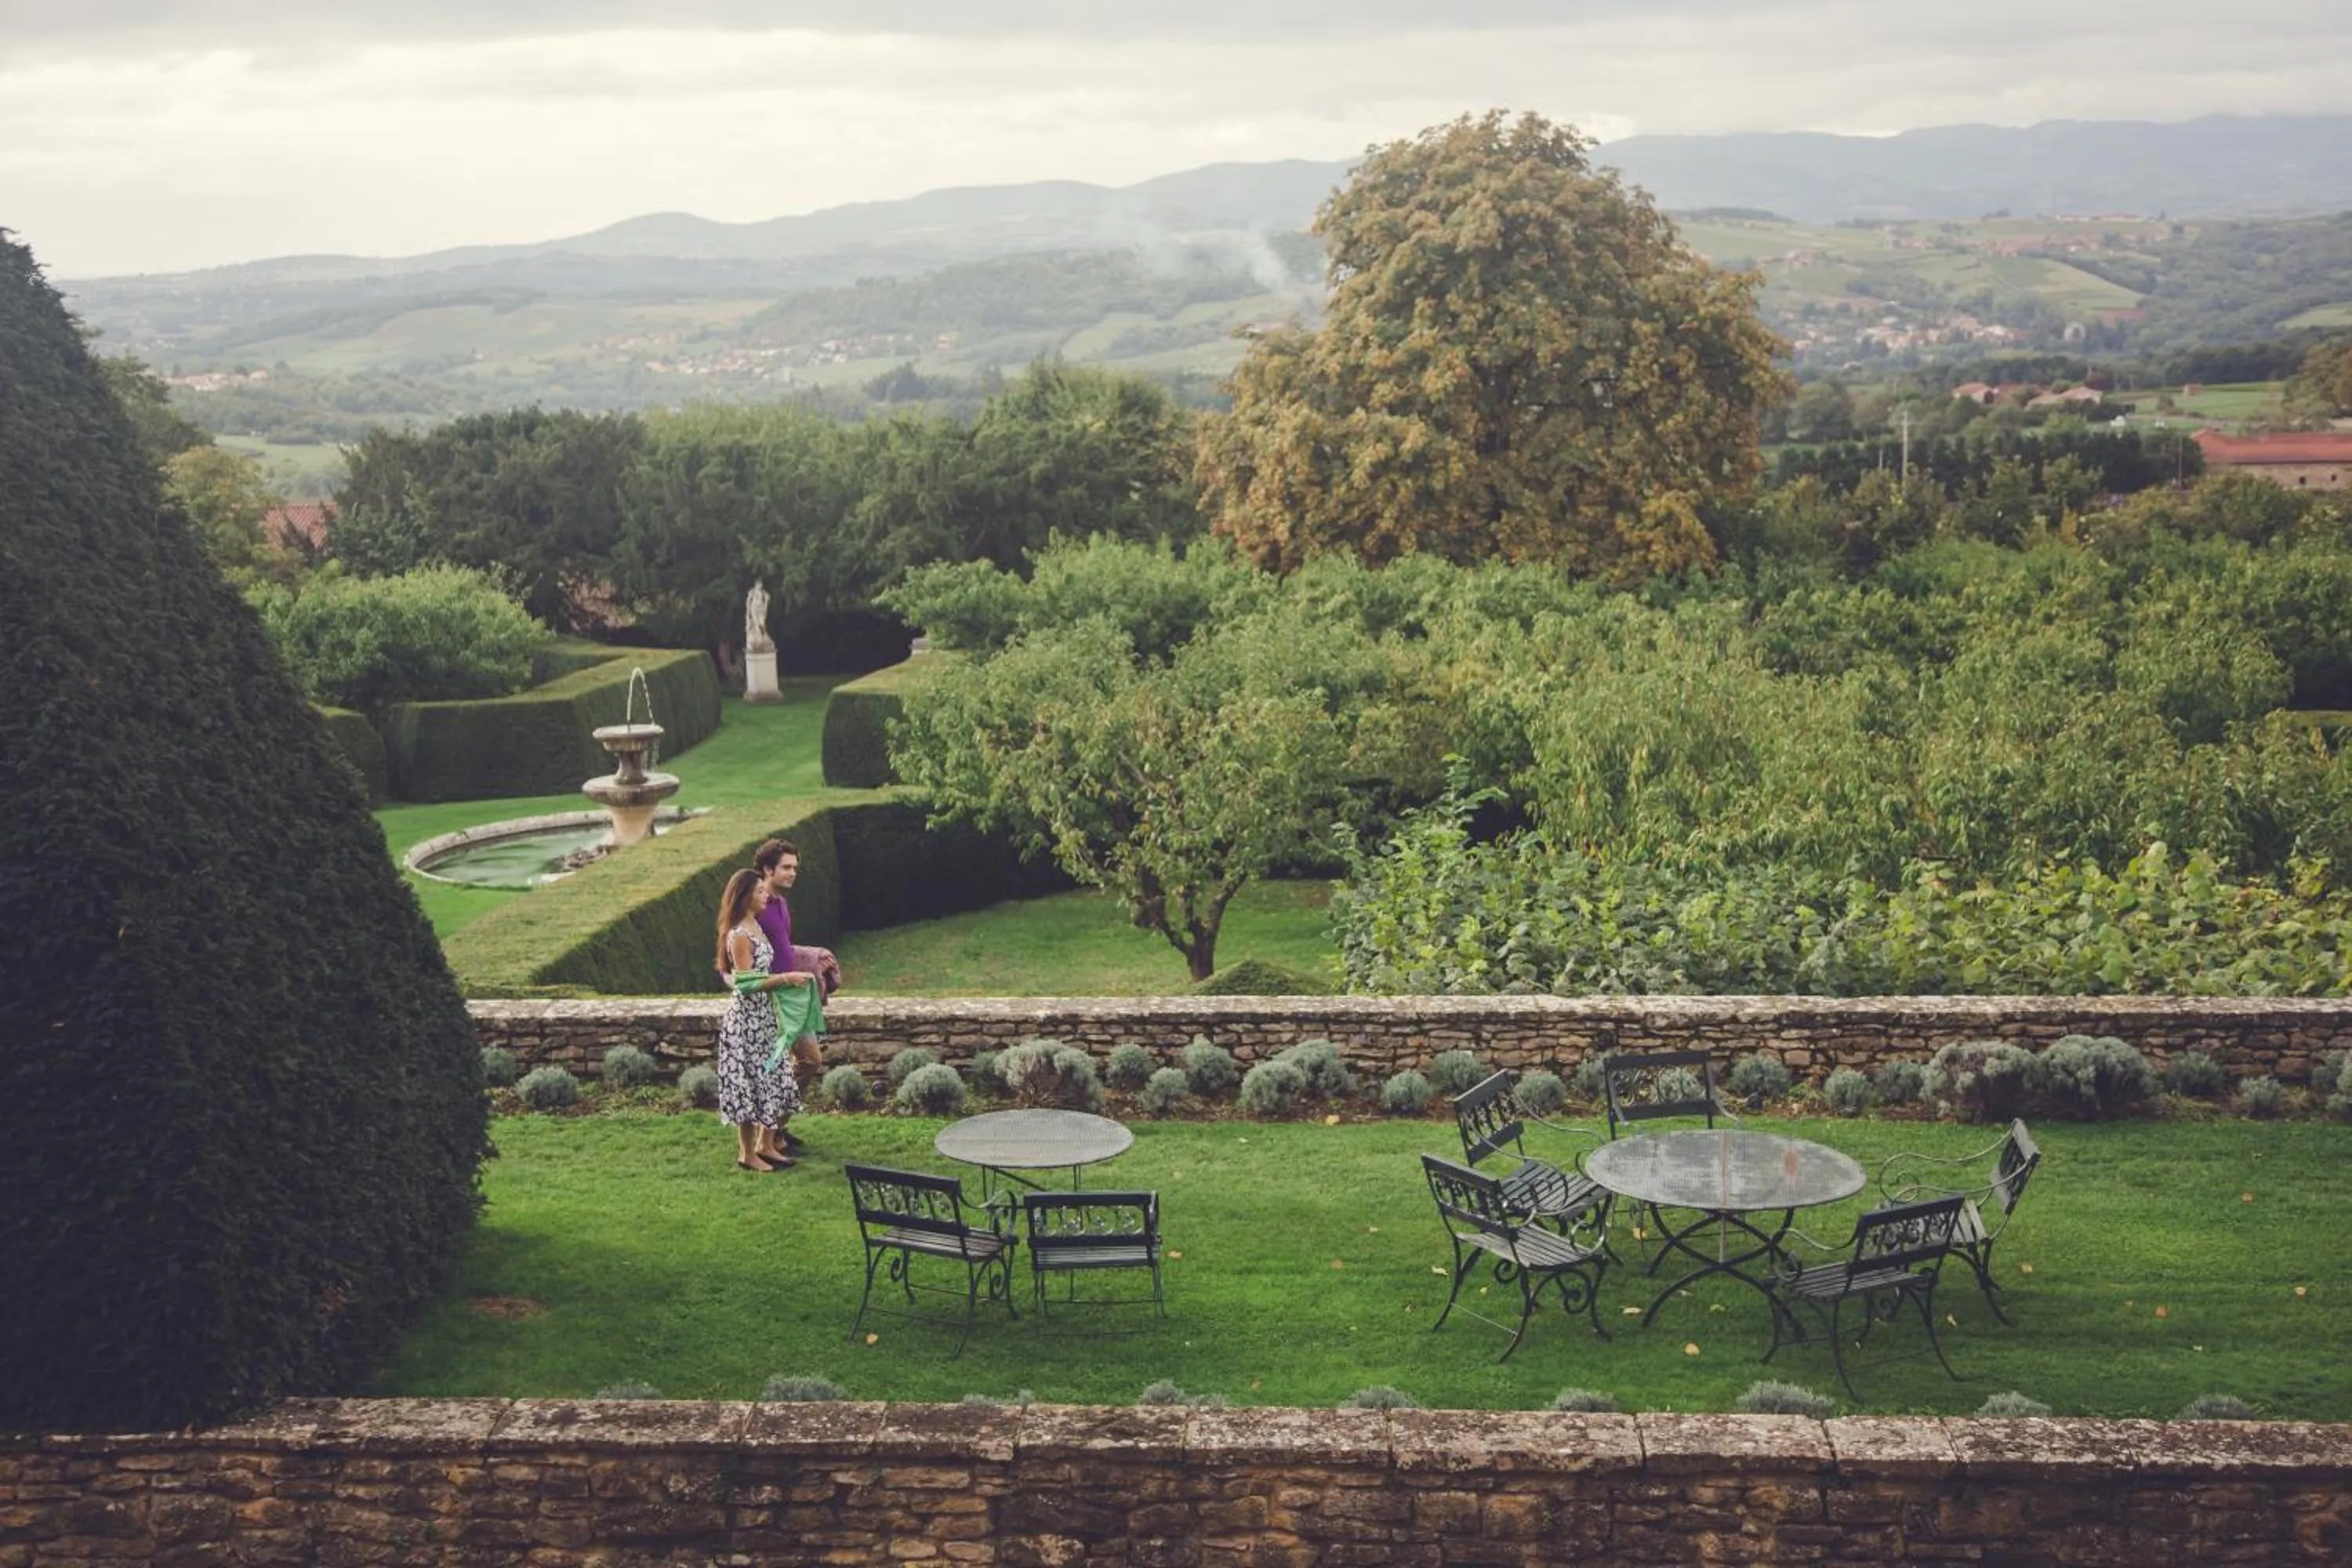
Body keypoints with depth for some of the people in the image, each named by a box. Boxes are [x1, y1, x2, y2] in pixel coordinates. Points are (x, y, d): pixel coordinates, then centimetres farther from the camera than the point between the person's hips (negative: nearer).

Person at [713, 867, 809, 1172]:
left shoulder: (755, 927, 9)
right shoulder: (739, 936, -19)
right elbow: (746, 984, -20)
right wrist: (785, 978, -20)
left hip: (763, 1017, 9)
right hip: (746, 1018, -9)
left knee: (773, 1080, 14)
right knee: (750, 1083, 0)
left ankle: (766, 1145, 25)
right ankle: (747, 1153, 11)